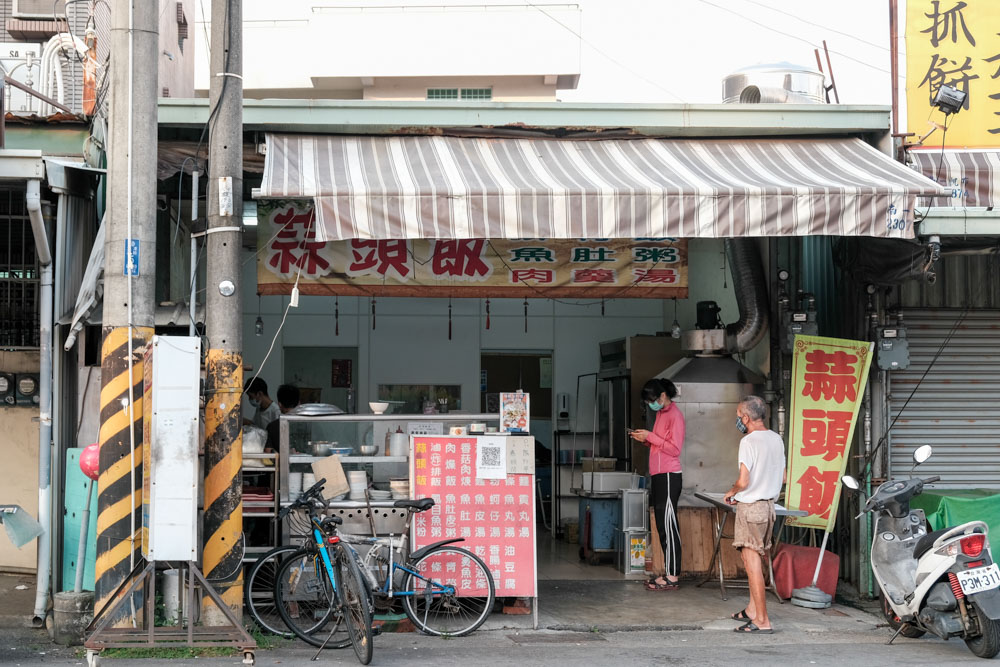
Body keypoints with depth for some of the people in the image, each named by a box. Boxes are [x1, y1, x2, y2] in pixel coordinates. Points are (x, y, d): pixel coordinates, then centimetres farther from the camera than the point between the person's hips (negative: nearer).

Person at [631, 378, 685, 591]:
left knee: (668, 525, -8)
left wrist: (650, 436, -17)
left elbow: (675, 449, -17)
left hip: (669, 477, -10)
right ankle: (669, 572, 15)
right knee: (663, 525, 11)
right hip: (658, 476, 10)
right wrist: (646, 440, 7)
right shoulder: (661, 413, 16)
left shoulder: (674, 415, -12)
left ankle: (672, 577, -7)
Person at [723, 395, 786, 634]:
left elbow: (743, 481, -21)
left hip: (750, 507, -8)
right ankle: (752, 610, 28)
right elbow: (782, 478, 16)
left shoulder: (749, 441, -16)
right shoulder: (776, 439, 8)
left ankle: (762, 621, -4)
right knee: (756, 561, 19)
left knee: (753, 564, -4)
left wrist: (731, 493, -2)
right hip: (769, 504, 8)